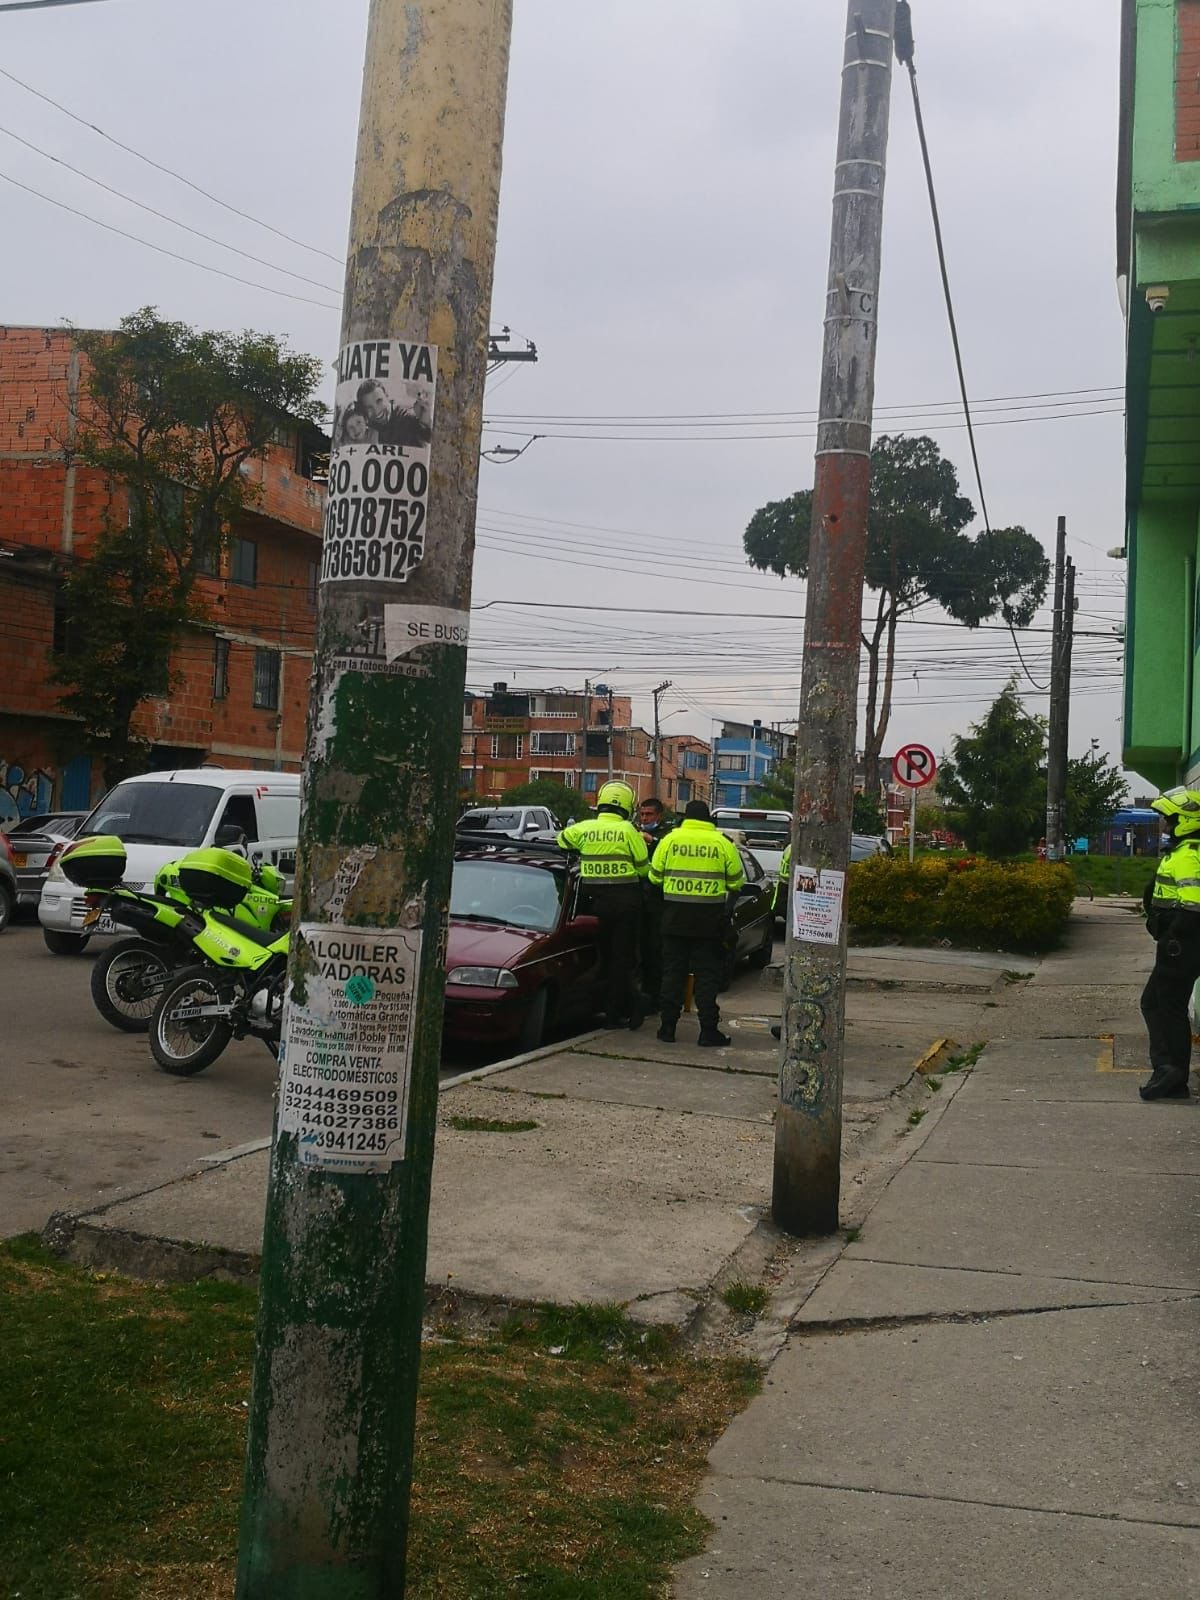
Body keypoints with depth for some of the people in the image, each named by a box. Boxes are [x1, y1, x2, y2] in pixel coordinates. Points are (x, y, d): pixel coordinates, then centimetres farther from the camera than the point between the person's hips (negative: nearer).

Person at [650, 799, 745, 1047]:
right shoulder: (722, 843, -3)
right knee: (707, 973, 4)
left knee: (673, 971, 9)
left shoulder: (670, 839, -1)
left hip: (675, 914, 1)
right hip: (710, 916, -1)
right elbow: (736, 882, 4)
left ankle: (668, 1027, 9)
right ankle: (708, 1030, 3)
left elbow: (655, 876, 5)